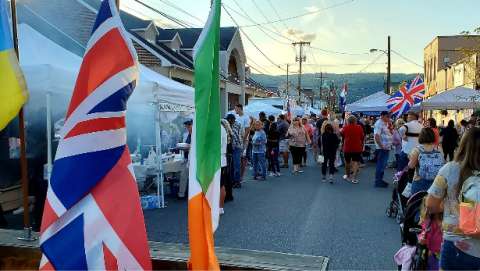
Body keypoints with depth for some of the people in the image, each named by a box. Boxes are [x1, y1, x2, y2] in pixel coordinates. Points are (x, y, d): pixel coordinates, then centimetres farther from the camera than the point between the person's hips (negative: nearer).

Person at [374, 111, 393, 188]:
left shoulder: (385, 124, 17)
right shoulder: (379, 123, -14)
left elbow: (389, 134, 22)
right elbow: (376, 136, -23)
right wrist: (381, 146, -24)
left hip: (387, 147, 10)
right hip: (382, 148, -10)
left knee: (383, 165, 15)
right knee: (381, 165, -7)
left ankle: (380, 180, 23)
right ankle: (378, 182, -2)